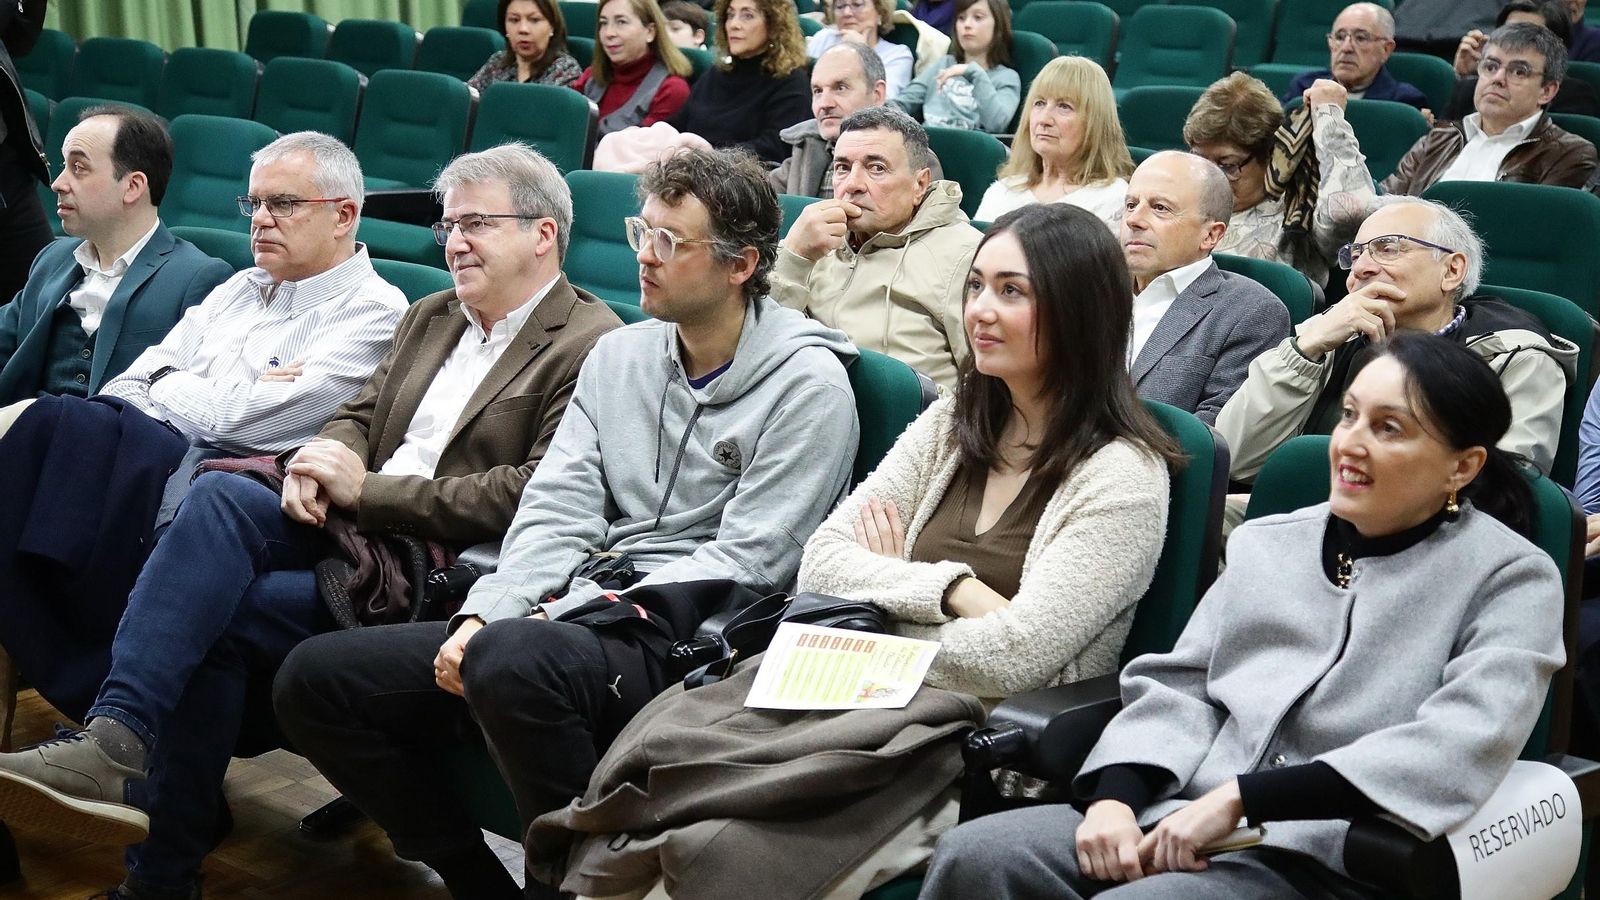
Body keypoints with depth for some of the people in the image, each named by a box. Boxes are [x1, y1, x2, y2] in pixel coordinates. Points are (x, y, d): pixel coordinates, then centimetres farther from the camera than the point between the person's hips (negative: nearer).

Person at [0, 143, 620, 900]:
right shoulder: (431, 318, 22)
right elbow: (358, 414, 21)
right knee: (219, 495, -23)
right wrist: (319, 465, -5)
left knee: (215, 617, -22)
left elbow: (532, 497, -16)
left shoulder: (591, 348, -7)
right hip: (355, 529, 7)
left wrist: (368, 489, -15)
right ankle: (117, 738, -29)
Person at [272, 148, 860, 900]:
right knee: (315, 678, -4)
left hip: (679, 643, -7)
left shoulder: (806, 383, -4)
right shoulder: (619, 355, 16)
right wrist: (483, 615, -10)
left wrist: (562, 614, -15)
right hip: (567, 620, 7)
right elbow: (555, 513, 9)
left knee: (511, 661, -38)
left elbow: (744, 564, -11)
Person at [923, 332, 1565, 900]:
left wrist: (1241, 798, -21)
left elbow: (1459, 749, -15)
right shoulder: (1269, 543, 17)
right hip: (1179, 823, 6)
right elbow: (1179, 686, 12)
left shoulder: (1512, 577, 0)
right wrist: (1116, 795, -10)